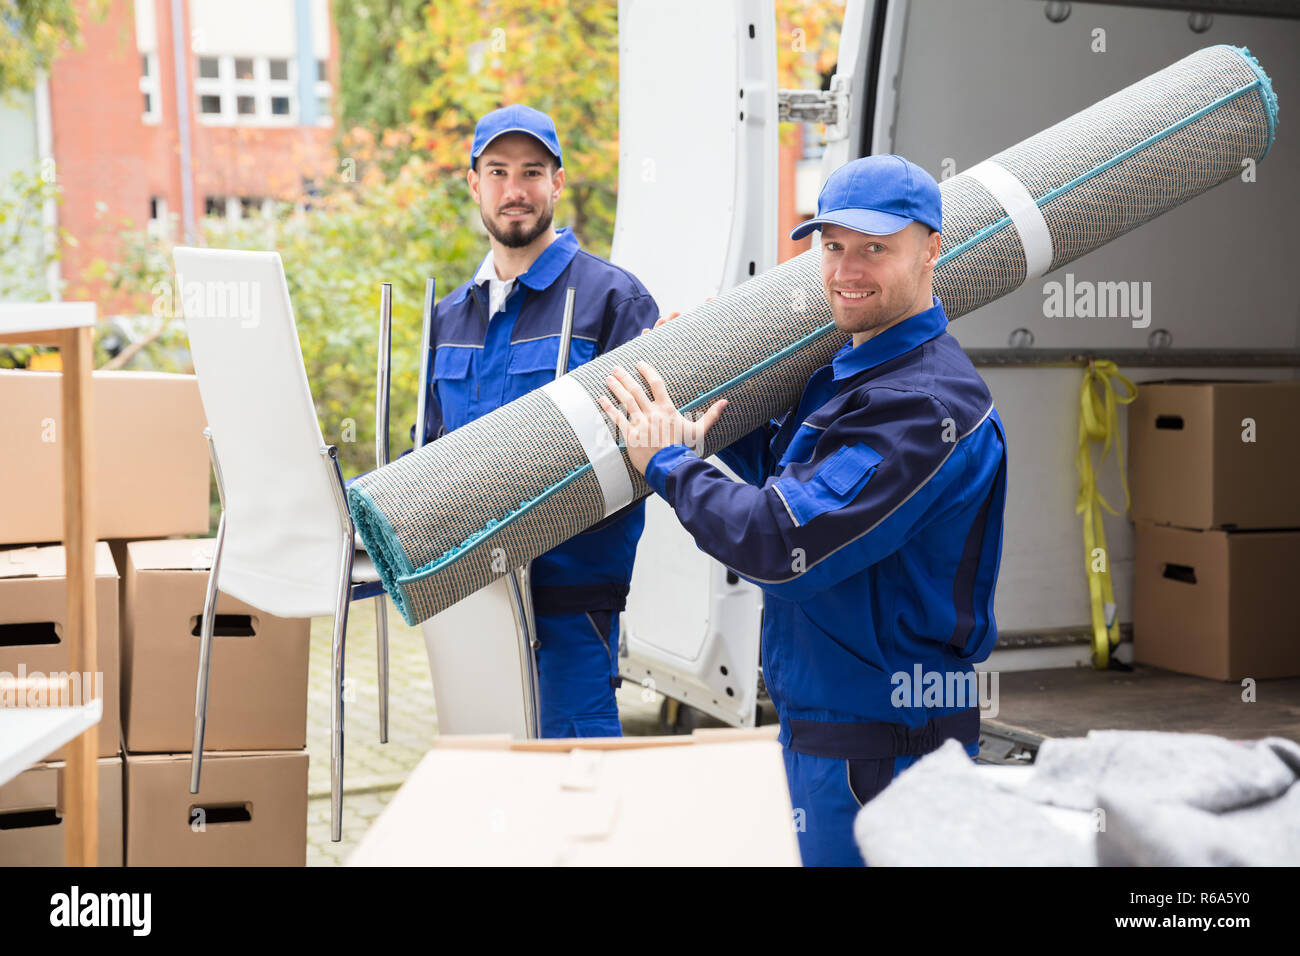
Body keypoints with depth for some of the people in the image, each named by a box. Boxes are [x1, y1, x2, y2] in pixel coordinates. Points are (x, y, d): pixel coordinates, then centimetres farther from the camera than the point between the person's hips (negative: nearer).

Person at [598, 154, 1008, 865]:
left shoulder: (925, 405, -23)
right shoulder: (846, 374, 9)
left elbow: (782, 544, -27)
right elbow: (791, 477, 26)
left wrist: (667, 462, -13)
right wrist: (710, 410, 14)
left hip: (881, 746, -10)